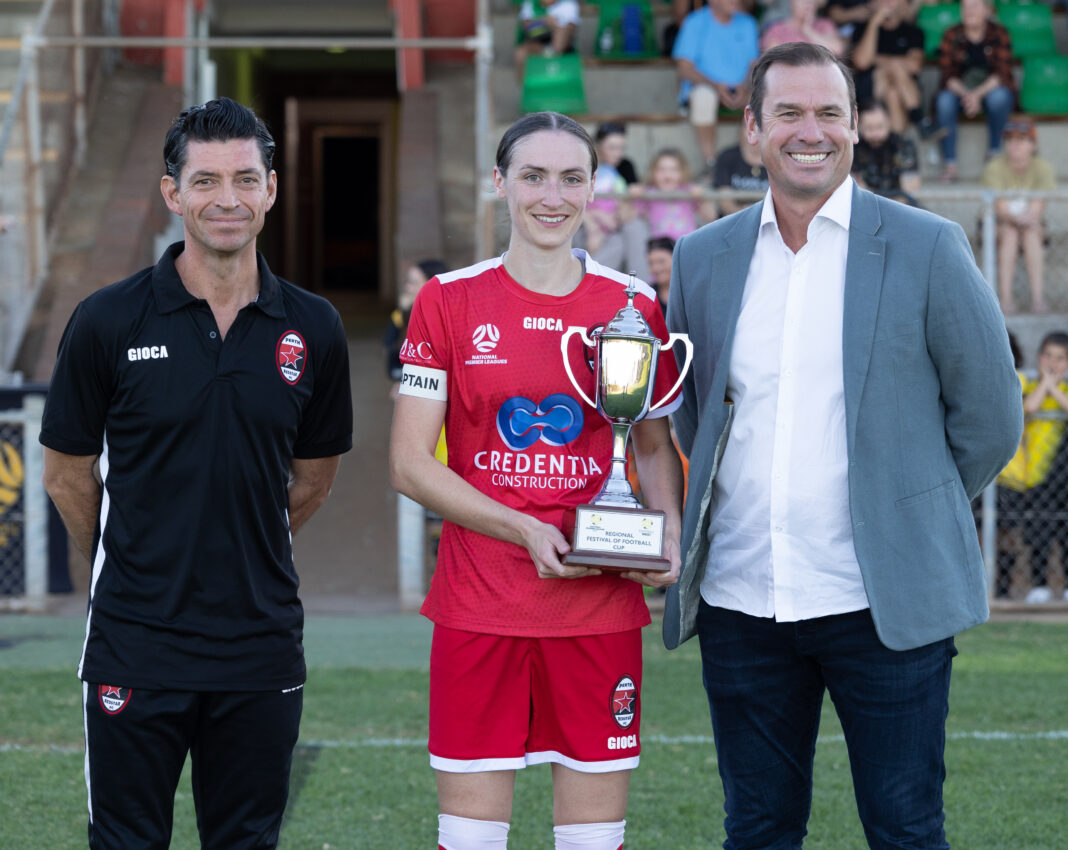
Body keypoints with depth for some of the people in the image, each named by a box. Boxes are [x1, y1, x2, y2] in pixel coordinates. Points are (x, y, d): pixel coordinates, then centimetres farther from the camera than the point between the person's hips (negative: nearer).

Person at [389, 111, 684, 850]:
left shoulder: (633, 306, 6)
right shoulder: (450, 302, 2)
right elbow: (411, 463, -1)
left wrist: (669, 531, -6)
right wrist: (526, 531, -13)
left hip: (600, 605, 1)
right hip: (478, 607, -1)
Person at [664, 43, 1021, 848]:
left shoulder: (926, 247, -2)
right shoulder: (704, 258, 8)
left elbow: (990, 416, 3)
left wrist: (910, 513, 6)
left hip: (884, 603, -3)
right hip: (741, 601, 3)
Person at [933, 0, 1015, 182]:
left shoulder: (999, 34, -7)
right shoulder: (951, 36, -4)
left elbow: (1002, 73, -13)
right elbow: (947, 74, -8)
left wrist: (978, 94, -29)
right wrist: (965, 94, -28)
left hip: (991, 87, -1)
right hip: (959, 89, 1)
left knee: (998, 97, -36)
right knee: (944, 101, -31)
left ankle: (995, 151, -15)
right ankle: (950, 163, -32)